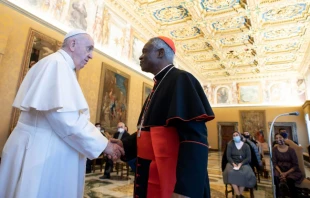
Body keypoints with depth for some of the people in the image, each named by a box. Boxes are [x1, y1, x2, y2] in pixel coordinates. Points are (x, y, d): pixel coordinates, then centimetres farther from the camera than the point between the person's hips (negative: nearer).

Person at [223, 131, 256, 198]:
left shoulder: (246, 146, 3)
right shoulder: (230, 144, 3)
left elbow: (248, 158, -3)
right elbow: (228, 156, -1)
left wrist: (241, 164, -17)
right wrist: (233, 163, -18)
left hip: (243, 163, 0)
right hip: (232, 163, 0)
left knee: (245, 174, -32)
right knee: (231, 173, -32)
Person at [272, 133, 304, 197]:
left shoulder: (291, 150, -7)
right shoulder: (274, 149, -2)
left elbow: (295, 165, -6)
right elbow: (274, 163, -3)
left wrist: (286, 173, -18)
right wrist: (281, 172, -19)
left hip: (291, 170, -1)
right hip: (279, 169, 1)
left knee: (289, 179, -33)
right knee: (275, 177, -30)